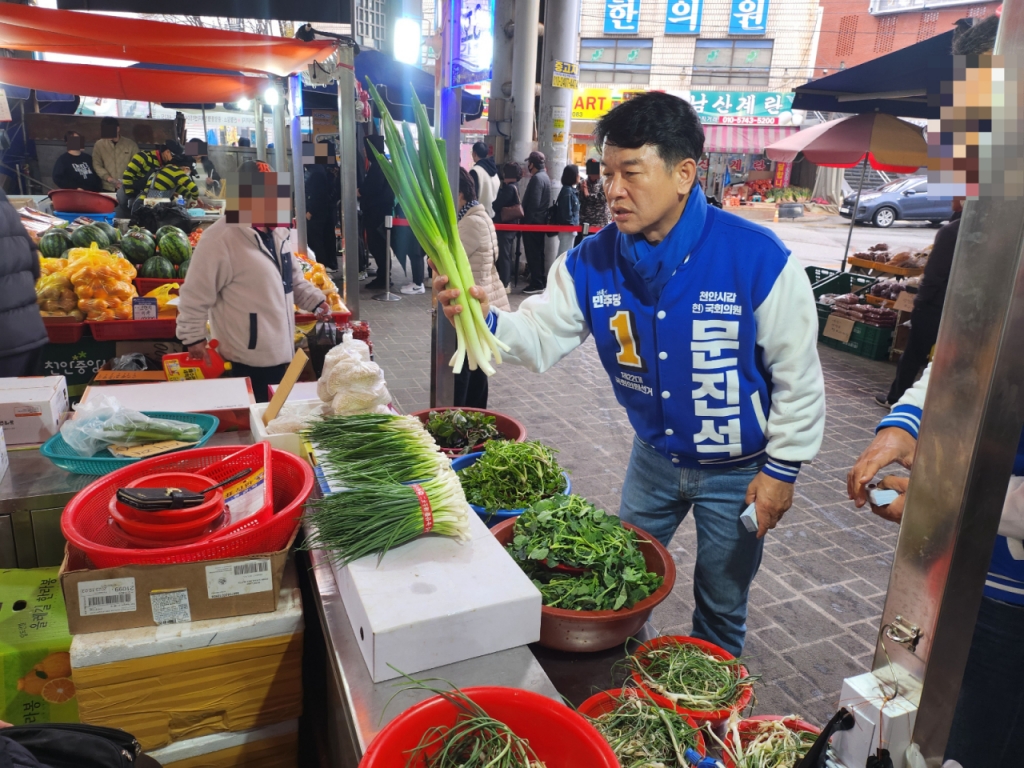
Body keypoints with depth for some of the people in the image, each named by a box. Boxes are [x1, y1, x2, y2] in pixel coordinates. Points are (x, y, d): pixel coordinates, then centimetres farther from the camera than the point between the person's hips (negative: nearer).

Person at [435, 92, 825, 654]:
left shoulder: (758, 258, -25)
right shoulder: (592, 262, -13)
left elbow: (798, 374, -16)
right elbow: (542, 338, -14)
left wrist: (782, 468, -12)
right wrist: (486, 319, -35)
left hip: (737, 470, -3)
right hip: (654, 456, 4)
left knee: (721, 610, 17)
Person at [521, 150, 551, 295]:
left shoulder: (536, 178, -17)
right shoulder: (545, 176, 14)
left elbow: (534, 203, -23)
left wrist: (526, 219, -17)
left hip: (532, 221, -10)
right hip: (541, 220, 10)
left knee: (533, 253, -6)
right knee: (538, 252, 14)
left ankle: (536, 284, -4)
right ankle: (541, 281, 20)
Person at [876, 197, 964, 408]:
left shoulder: (951, 231, -18)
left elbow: (934, 273, -19)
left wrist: (921, 300, -8)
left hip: (934, 307, -5)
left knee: (914, 353, 8)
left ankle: (895, 397, 19)